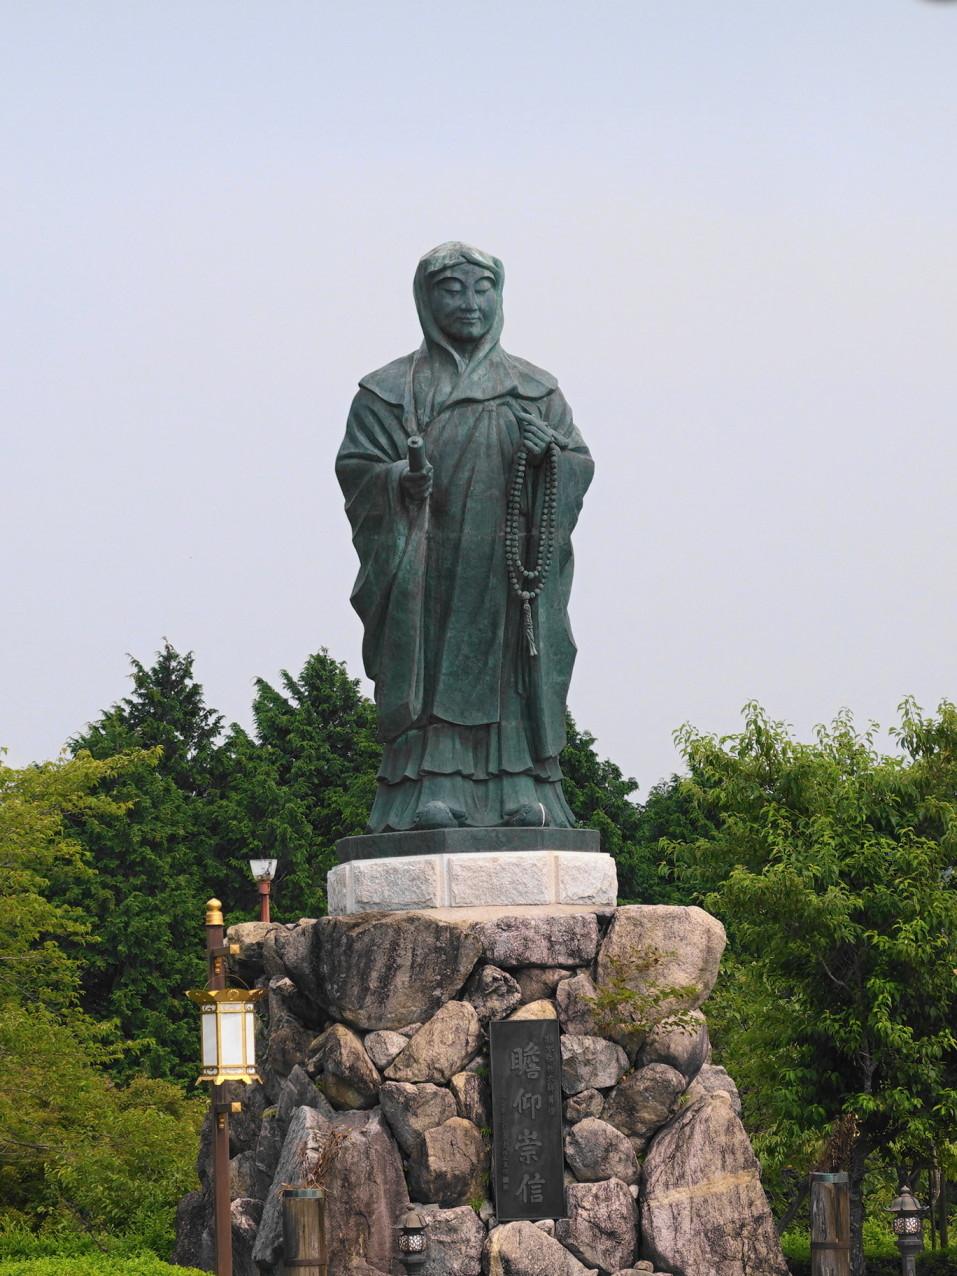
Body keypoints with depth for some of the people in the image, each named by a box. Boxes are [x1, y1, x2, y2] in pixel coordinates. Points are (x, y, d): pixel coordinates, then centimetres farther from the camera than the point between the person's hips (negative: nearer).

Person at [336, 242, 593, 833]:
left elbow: (581, 467, 10)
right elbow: (356, 470, 1)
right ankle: (431, 792, -13)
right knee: (435, 673, -10)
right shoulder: (393, 390, 8)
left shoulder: (536, 389, 15)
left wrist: (548, 449, -12)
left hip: (510, 567, 2)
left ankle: (521, 795, -3)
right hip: (430, 563, -2)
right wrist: (401, 480, -21)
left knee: (512, 671, -4)